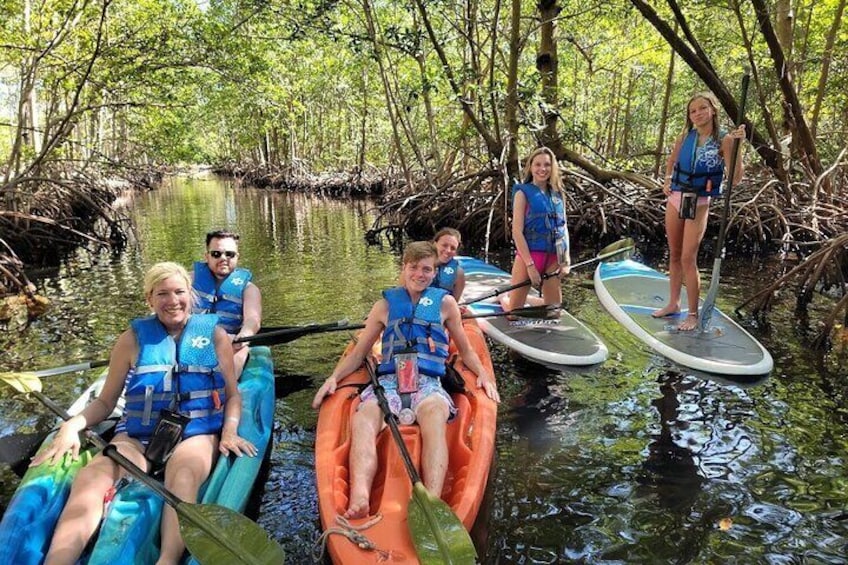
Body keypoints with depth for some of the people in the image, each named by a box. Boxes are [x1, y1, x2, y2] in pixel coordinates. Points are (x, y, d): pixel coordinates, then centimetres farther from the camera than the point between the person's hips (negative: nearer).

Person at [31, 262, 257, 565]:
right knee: (91, 478, -32)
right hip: (137, 434, 2)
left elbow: (232, 394, 12)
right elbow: (106, 401, 16)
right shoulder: (133, 338, 13)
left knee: (183, 477, -38)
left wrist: (230, 431, -8)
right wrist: (72, 426, -4)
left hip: (197, 432, -1)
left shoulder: (214, 334, 12)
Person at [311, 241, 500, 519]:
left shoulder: (445, 303, 19)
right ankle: (359, 501, -57)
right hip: (388, 381, 1)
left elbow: (466, 351, 25)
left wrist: (483, 373, 6)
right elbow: (358, 353, 23)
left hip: (428, 383, -1)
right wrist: (334, 377, 6)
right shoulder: (386, 304, 20)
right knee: (363, 418, -36)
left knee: (434, 414, -40)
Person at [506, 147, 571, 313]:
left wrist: (566, 260, 3)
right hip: (528, 255, -5)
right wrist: (530, 265, -17)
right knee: (514, 310, 2)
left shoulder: (557, 194, 11)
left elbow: (564, 228, 14)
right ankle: (502, 298, 35)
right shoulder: (523, 192, -5)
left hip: (553, 258, 5)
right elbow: (517, 231, -12)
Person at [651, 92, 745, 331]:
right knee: (674, 255, 13)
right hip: (675, 199, 5)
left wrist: (738, 145, -25)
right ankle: (673, 303, 27)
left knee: (688, 258, -7)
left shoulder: (723, 140, -9)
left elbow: (735, 177, -16)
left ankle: (693, 314, 4)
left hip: (699, 204, -5)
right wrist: (667, 180, 8)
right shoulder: (685, 137, 4)